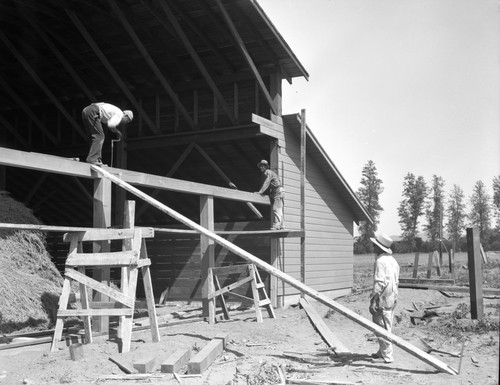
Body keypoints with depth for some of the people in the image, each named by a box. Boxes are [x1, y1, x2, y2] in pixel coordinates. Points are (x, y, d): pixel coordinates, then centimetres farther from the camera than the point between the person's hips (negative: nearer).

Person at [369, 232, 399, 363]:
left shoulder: (380, 261, -17)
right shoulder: (393, 260, 12)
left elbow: (379, 283, -23)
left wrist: (373, 301, -21)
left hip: (382, 300, -9)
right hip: (392, 299, 9)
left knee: (382, 329, -2)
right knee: (387, 327, 18)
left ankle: (387, 356, 2)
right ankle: (382, 352, 29)